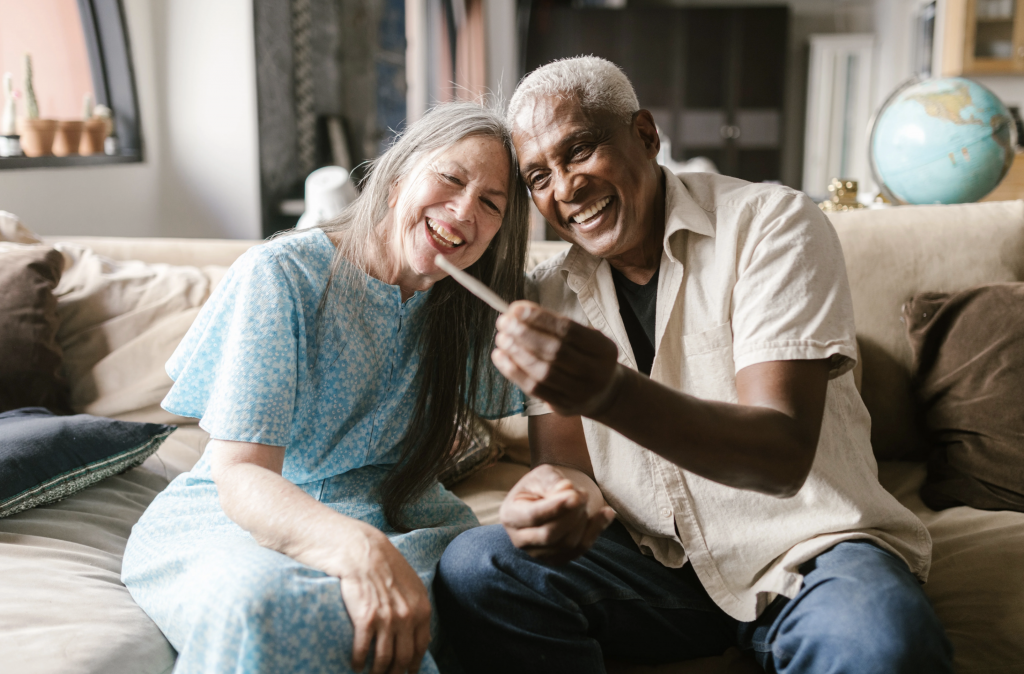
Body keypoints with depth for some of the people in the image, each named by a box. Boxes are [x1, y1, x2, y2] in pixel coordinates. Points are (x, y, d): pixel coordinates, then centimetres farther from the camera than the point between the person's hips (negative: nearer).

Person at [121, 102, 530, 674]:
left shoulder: (467, 311, 4)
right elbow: (240, 477, -23)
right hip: (228, 519, -4)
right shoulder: (280, 275, -14)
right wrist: (359, 549, -44)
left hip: (389, 519, 5)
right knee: (260, 605, -41)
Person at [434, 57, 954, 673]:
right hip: (656, 559, 5)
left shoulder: (772, 225, -11)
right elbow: (565, 458, 1)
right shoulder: (552, 296, 5)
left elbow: (784, 456, -22)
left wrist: (613, 393, -40)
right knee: (473, 569, -18)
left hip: (805, 548, -4)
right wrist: (564, 492, -26)